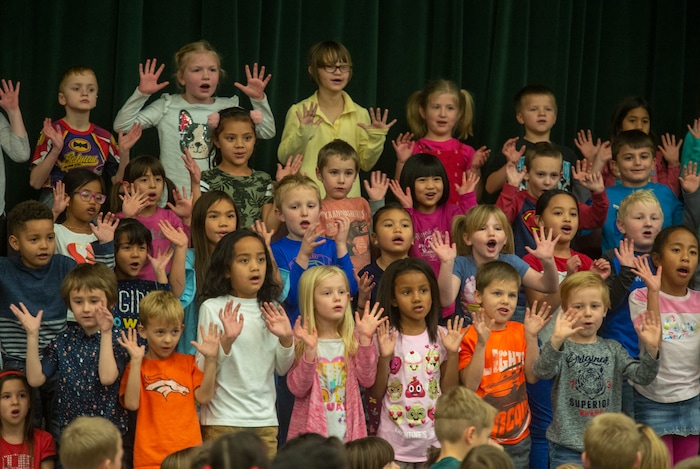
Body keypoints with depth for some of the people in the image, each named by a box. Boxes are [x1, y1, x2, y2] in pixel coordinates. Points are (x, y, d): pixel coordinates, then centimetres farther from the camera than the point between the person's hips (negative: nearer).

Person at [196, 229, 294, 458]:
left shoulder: (271, 311, 8)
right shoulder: (212, 308, -7)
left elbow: (282, 368, 9)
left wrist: (286, 339, -8)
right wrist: (227, 340, -25)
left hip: (265, 420, 4)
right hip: (223, 420, -4)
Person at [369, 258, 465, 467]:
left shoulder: (441, 337, 0)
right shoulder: (385, 338, -5)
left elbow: (450, 391, 2)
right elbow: (375, 393, -4)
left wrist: (452, 354, -10)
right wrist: (384, 357, -17)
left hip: (434, 440, 2)